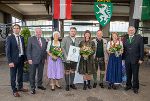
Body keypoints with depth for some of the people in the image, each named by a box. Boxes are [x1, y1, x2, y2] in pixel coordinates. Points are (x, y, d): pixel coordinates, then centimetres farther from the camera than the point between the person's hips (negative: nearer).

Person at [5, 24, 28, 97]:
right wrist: (10, 61, -16)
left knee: (20, 74, 17)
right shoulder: (9, 38, -8)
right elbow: (7, 50, -11)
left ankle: (20, 87, 34)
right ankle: (14, 90, 20)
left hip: (21, 59, 5)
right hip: (14, 59, -5)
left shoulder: (22, 38, 6)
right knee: (13, 75, 7)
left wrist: (25, 58, 6)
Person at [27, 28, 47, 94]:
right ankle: (32, 87, 16)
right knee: (32, 74, 4)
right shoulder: (31, 39, -3)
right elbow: (28, 50, -6)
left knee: (40, 73, 14)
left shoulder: (44, 40, 11)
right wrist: (29, 59, -12)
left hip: (42, 60, 5)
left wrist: (45, 58, 8)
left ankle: (39, 85, 31)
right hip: (33, 60, -4)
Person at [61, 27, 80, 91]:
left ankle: (71, 83, 26)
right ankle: (67, 84, 17)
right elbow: (63, 48, -7)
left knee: (73, 71, 13)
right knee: (67, 71, 5)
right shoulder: (65, 39, -1)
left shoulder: (77, 40, 10)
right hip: (67, 58, -4)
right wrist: (66, 56, -15)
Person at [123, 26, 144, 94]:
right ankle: (128, 85, 28)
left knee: (135, 74, 7)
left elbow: (141, 49, -4)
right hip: (127, 60, 3)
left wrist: (141, 59, -8)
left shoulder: (139, 38, -2)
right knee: (128, 74, 13)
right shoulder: (125, 39, 7)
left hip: (135, 60, -2)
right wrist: (123, 58, 1)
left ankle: (135, 87, 21)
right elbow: (123, 49, 6)